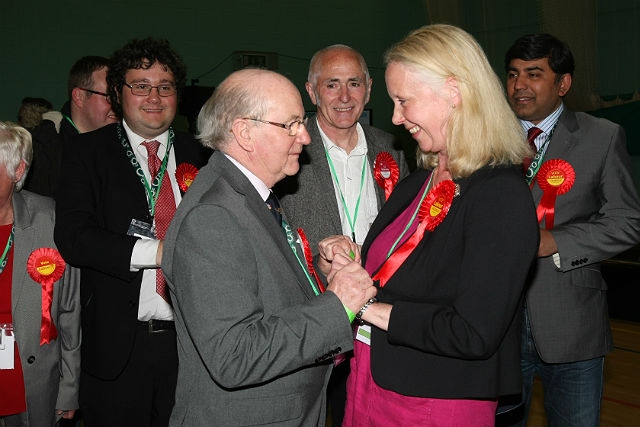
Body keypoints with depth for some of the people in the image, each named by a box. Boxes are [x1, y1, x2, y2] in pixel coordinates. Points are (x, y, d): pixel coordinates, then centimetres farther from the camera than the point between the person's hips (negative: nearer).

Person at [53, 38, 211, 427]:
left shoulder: (198, 155, 7)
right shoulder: (89, 153, -1)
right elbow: (72, 235, -13)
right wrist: (156, 252, -21)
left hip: (192, 339, 3)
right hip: (118, 347, -2)